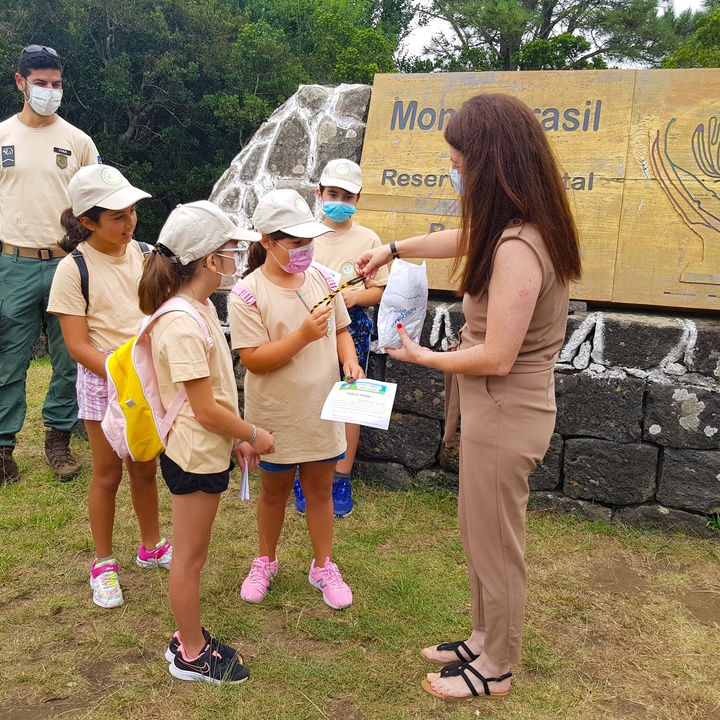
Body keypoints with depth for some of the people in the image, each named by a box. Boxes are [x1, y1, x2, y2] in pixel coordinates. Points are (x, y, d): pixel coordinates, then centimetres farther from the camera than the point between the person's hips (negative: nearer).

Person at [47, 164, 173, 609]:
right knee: (108, 474, 8)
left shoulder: (141, 253, -1)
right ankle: (104, 564, 27)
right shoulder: (74, 269, -13)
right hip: (103, 382, -4)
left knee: (146, 469, 17)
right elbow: (78, 345, -15)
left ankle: (152, 547, 37)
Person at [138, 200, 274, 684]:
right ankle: (192, 656, 25)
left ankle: (190, 639, 36)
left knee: (192, 555, 21)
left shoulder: (200, 308, 5)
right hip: (195, 456, -9)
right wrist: (253, 435, -11)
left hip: (209, 450, 9)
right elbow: (205, 409, -24)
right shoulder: (182, 325, -25)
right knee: (190, 558, 8)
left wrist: (237, 439, 12)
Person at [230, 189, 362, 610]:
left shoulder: (321, 278, 0)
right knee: (275, 491, 17)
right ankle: (266, 561, 40)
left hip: (322, 409, 3)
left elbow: (341, 328, 11)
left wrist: (350, 359, -9)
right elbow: (253, 359, -20)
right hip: (277, 416, -3)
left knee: (320, 488, 15)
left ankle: (324, 567, 33)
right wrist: (304, 335, -28)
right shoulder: (248, 294, -15)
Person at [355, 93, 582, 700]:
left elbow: (496, 357, -26)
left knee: (494, 545, 10)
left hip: (505, 414, -9)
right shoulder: (517, 227, 2)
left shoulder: (517, 247, -28)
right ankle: (485, 641, 43)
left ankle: (494, 670, 32)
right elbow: (461, 240, 23)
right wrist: (392, 249, 26)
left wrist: (421, 357, -10)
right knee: (478, 531, 23)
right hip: (494, 406, 9)